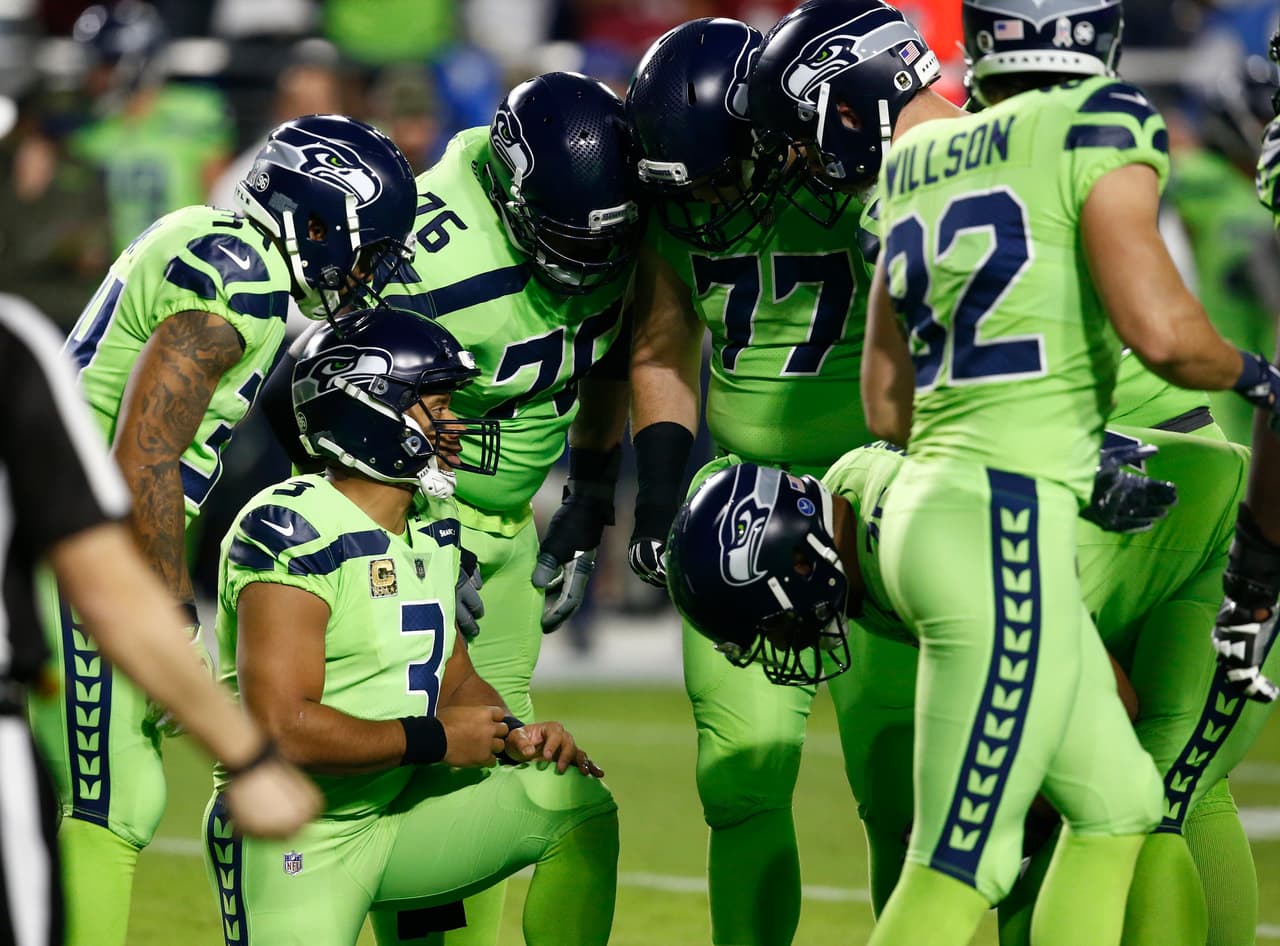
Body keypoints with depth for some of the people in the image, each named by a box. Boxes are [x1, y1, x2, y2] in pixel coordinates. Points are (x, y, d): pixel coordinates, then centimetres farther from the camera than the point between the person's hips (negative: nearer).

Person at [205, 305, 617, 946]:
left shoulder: (431, 529, 10)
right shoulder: (293, 535, -19)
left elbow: (455, 681, 21)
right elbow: (282, 730, -26)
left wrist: (513, 733, -2)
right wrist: (435, 741, -16)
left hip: (393, 815, 9)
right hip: (292, 840, -8)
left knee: (577, 805, -2)